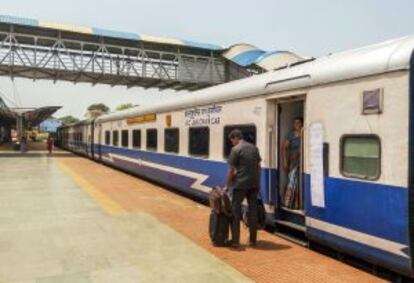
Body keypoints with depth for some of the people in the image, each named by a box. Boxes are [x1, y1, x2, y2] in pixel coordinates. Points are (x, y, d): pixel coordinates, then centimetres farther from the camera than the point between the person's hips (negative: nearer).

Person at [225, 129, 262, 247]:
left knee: (235, 210, 4)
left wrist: (227, 186, 1)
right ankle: (253, 239, 18)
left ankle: (235, 240, 4)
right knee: (253, 210, 11)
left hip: (240, 184, -6)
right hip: (254, 184, 6)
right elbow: (258, 166, 14)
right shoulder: (254, 148, 11)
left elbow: (231, 170, -7)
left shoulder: (236, 149, -7)